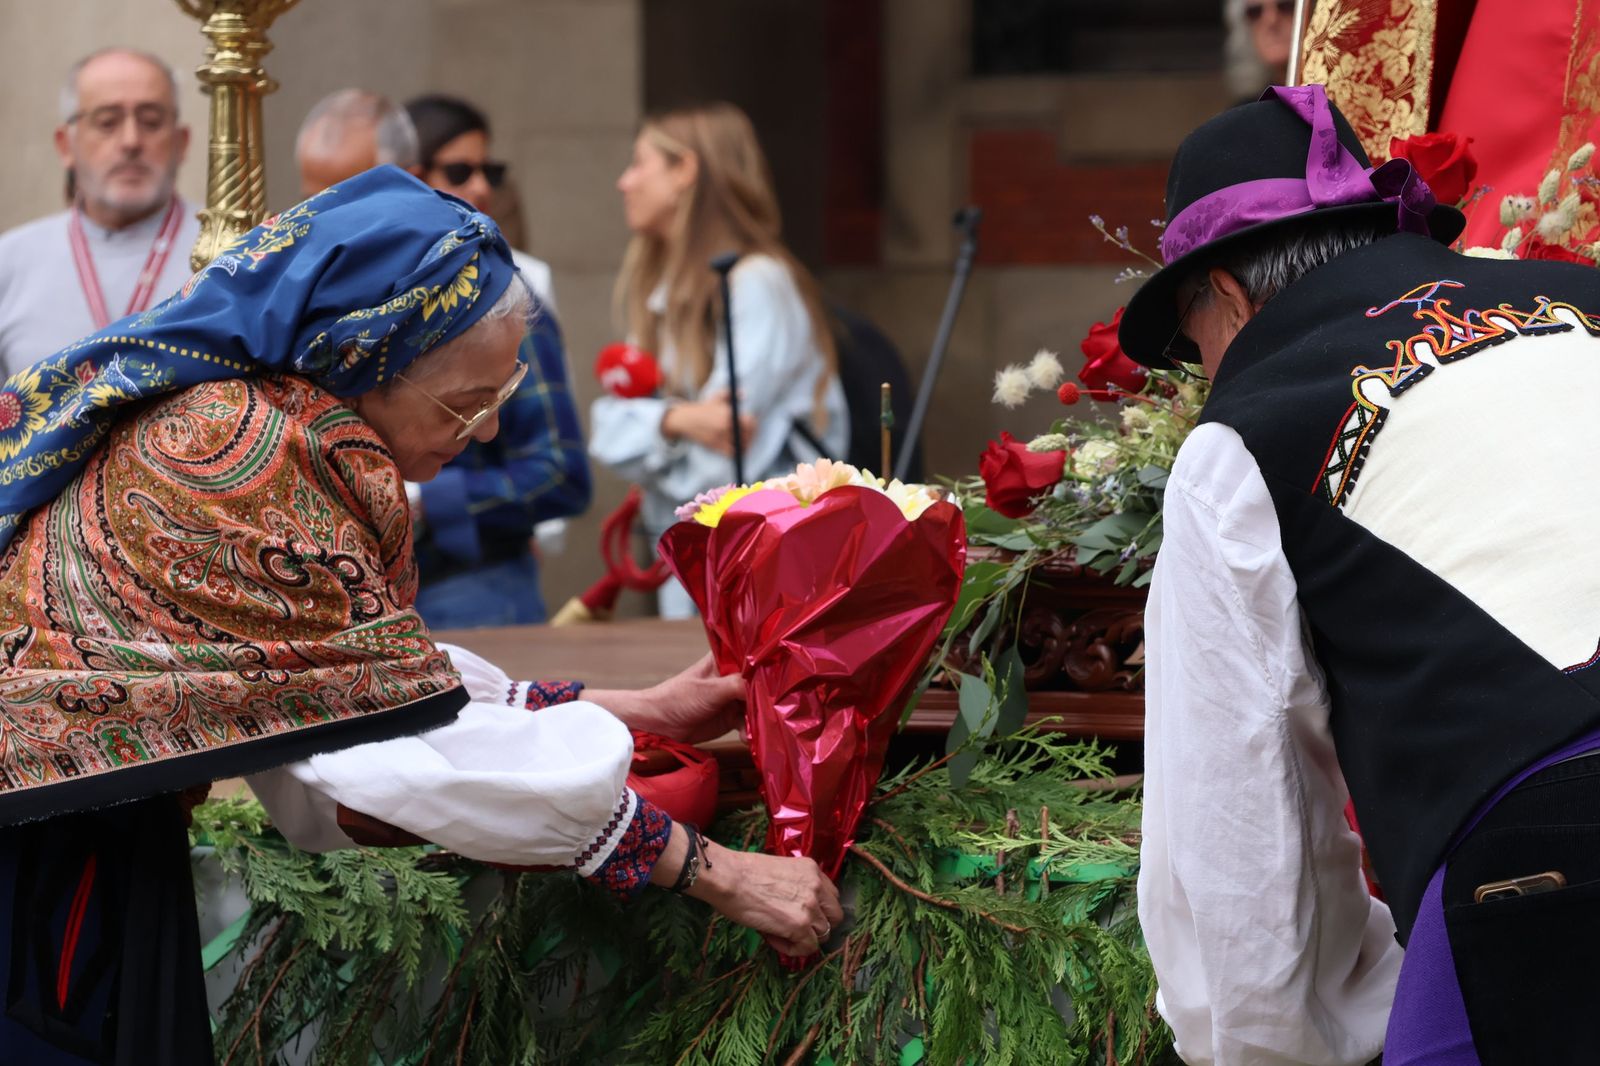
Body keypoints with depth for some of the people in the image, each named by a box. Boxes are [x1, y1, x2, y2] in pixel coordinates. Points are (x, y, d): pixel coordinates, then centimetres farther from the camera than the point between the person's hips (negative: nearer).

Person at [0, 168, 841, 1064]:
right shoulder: (235, 453, -24)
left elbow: (381, 672, 9)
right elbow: (414, 738, -24)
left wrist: (644, 711, 9)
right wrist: (718, 875, -19)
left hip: (115, 847, 9)